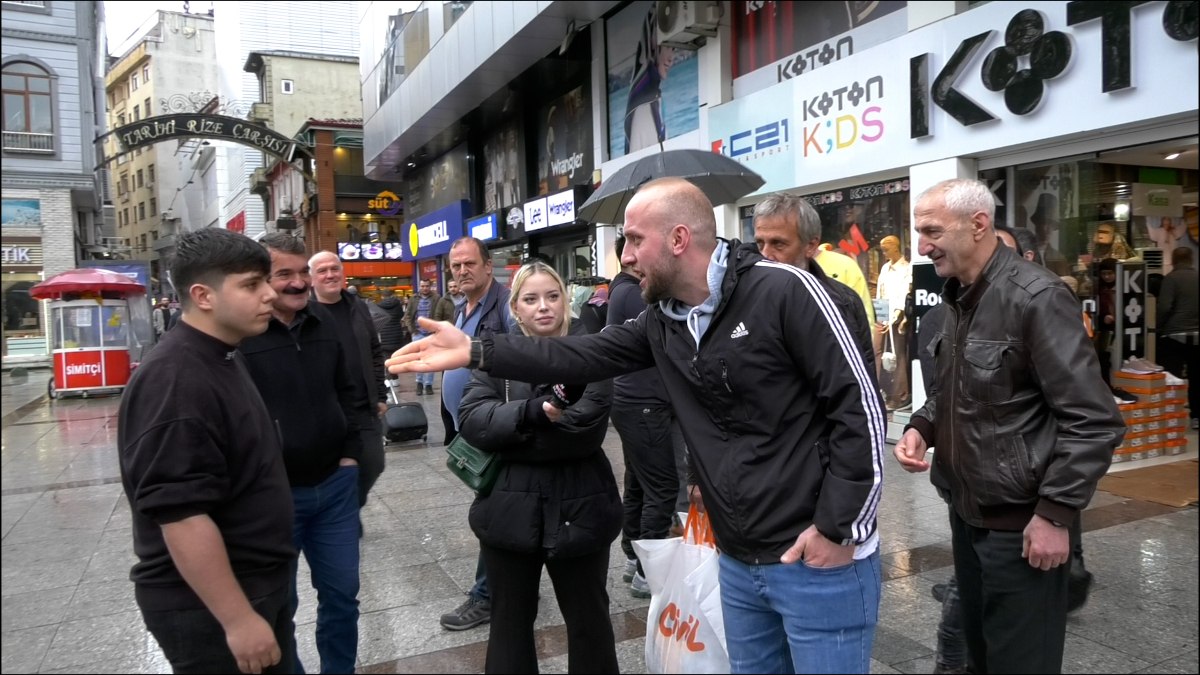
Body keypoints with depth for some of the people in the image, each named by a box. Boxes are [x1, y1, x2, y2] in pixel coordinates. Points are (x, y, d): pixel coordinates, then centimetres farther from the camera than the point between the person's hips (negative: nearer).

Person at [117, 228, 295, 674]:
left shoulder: (222, 360, 8)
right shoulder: (176, 382, -24)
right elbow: (180, 515, -28)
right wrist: (238, 618, -25)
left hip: (258, 585, 9)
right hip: (209, 605, -9)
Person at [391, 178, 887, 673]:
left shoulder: (785, 291, -16)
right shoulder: (661, 322, 5)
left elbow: (859, 406, -16)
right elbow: (582, 357, 5)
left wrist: (840, 528, -16)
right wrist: (474, 351, -1)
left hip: (817, 563, -6)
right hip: (738, 563, 7)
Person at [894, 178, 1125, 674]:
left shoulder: (1036, 297, -19)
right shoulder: (956, 299, 8)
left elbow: (1094, 421, -21)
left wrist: (1055, 513, -21)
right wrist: (921, 427, 1)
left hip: (1020, 522, -8)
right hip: (966, 511, 8)